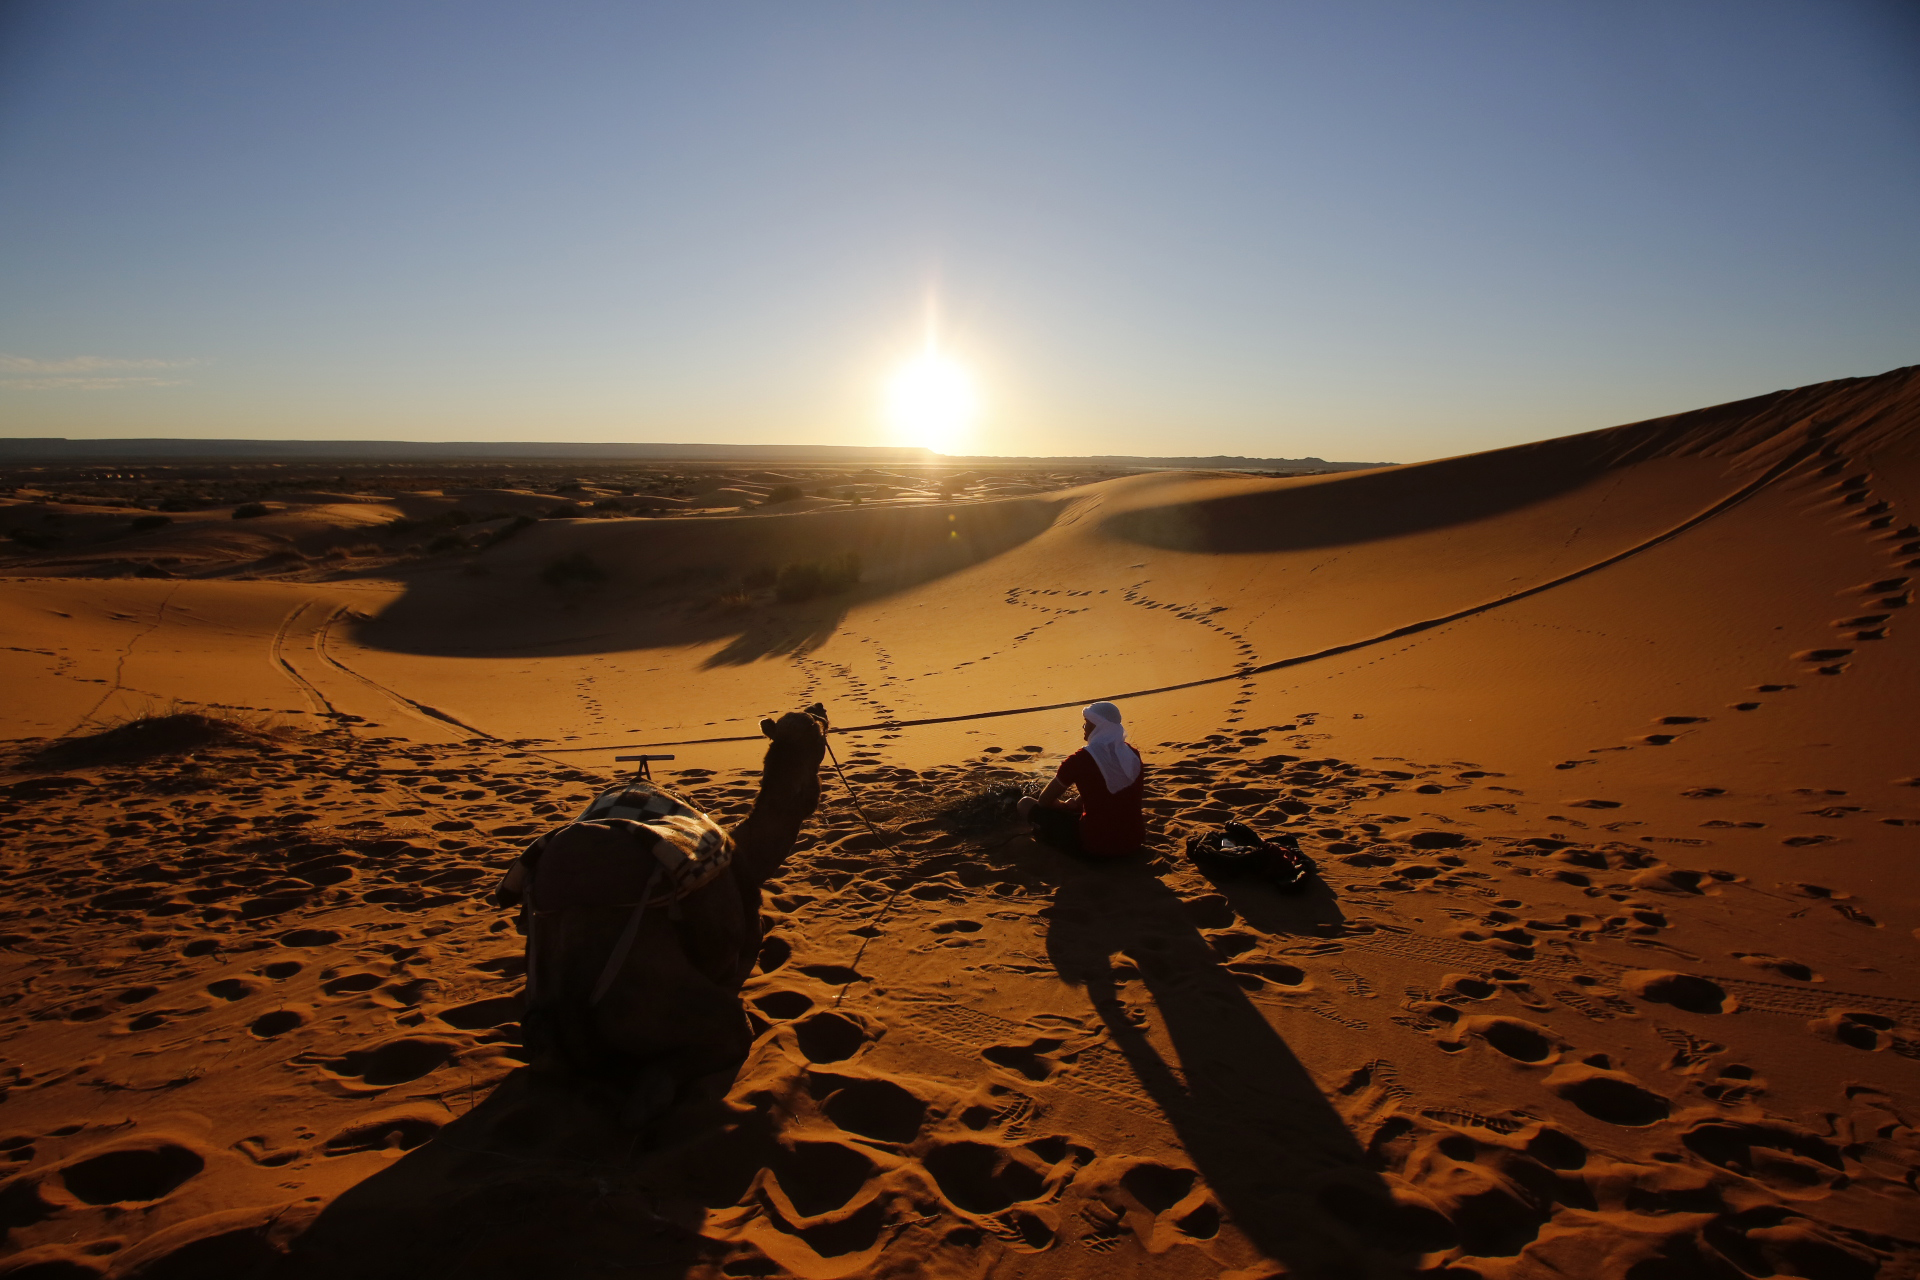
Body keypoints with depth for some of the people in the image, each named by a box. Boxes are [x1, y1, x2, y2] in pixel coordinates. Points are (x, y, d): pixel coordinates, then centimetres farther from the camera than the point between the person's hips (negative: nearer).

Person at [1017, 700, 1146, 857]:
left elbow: (1044, 801, -6)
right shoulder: (1132, 753, 1)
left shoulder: (1080, 759, -15)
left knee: (1025, 803, 3)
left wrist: (1069, 806, 16)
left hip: (1096, 846, -6)